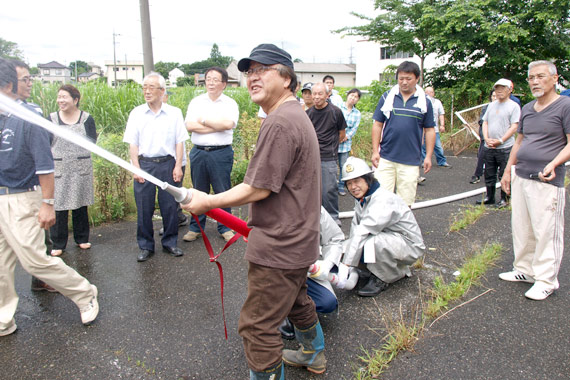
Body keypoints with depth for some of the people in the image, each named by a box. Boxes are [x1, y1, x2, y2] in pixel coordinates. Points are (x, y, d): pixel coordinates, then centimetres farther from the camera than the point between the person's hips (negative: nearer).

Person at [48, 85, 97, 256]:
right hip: (58, 168, 0)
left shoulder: (86, 118, 3)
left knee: (80, 204, 10)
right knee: (58, 206, 0)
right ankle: (58, 244, 11)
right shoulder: (52, 118, 4)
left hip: (81, 167, 0)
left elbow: (92, 142, -3)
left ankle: (82, 238, 24)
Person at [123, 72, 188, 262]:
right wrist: (136, 168, -3)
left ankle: (170, 243, 19)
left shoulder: (174, 113, 6)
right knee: (144, 207, 3)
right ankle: (146, 246, 16)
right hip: (144, 163, 1)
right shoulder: (136, 113, 6)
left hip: (167, 163, 0)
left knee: (169, 206, 3)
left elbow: (179, 142, 5)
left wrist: (178, 166, -2)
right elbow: (132, 143, 5)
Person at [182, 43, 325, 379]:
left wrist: (208, 201, -9)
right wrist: (257, 222, 21)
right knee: (296, 300, 30)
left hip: (279, 247, -11)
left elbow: (258, 189, -21)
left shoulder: (279, 122, -22)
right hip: (298, 238, 11)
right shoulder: (296, 114, 13)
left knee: (258, 326, 0)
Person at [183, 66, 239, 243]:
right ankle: (196, 227, 23)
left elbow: (228, 124, -17)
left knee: (223, 191, 4)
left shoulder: (230, 103, 3)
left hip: (221, 153, -2)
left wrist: (204, 120, -7)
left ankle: (225, 228, 19)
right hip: (198, 152, 2)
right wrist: (217, 126, -10)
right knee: (198, 191, 10)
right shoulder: (196, 102, 9)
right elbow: (189, 126, -6)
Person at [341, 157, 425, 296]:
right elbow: (355, 230, -2)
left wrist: (347, 264, -34)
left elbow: (363, 233, -33)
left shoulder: (384, 200, -28)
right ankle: (398, 269, 8)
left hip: (410, 245, -9)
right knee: (346, 247, -6)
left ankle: (382, 279, -8)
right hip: (389, 239, 9)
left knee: (372, 242, -37)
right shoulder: (361, 199, 2)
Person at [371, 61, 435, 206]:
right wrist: (375, 151, -1)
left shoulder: (424, 101, 5)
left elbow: (429, 130, 8)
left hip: (411, 161, 0)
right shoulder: (387, 97, 4)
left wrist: (428, 156, 3)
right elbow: (377, 125, 5)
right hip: (385, 158, 0)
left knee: (405, 202, 7)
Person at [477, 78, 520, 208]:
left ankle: (504, 199, 12)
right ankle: (489, 197, 24)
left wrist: (500, 141, -15)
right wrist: (487, 139, -3)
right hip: (489, 147, 6)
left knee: (504, 175, 0)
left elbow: (514, 127, -9)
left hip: (505, 148, -5)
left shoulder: (514, 106, -3)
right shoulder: (491, 105, 14)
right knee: (489, 174, 12)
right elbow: (485, 123, 13)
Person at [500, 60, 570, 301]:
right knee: (521, 229, 13)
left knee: (546, 232, -2)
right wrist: (508, 170, 18)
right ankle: (524, 270, 27)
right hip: (520, 177, 7)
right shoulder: (527, 109, 15)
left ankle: (546, 280, 10)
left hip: (546, 182, -7)